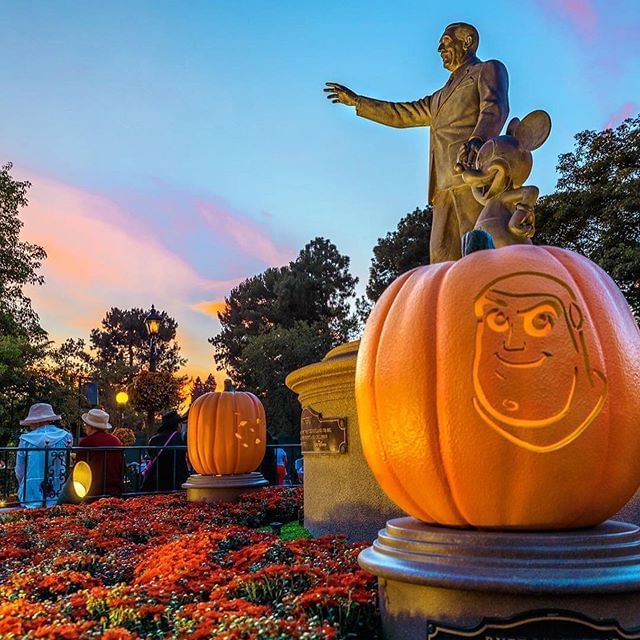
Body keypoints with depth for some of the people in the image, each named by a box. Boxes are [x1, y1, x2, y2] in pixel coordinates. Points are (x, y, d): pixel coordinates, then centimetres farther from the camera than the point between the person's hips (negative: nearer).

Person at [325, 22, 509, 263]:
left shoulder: (489, 69, 15)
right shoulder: (442, 96, 37)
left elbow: (495, 108, -5)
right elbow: (402, 114, 41)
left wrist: (477, 138, -26)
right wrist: (356, 101, 41)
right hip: (445, 182, 7)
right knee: (441, 252, -7)